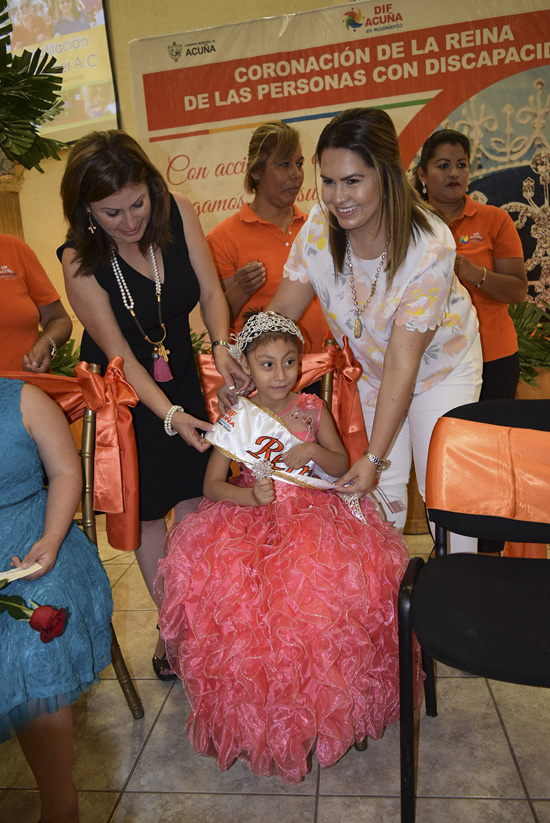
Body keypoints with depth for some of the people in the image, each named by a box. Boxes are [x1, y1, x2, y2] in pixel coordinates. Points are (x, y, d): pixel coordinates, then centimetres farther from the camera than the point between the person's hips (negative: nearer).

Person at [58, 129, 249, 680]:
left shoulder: (178, 213, -14)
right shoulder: (80, 263, -24)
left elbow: (210, 289, -9)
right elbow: (120, 354, -20)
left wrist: (221, 347, -28)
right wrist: (170, 414, -28)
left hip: (181, 375, 3)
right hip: (121, 389, -3)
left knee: (193, 500, 4)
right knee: (146, 511, 7)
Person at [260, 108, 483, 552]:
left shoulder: (431, 246, -33)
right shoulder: (320, 225, -21)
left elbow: (402, 365, -32)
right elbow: (283, 308, -11)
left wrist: (374, 456, -31)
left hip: (440, 364, -3)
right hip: (370, 366, 3)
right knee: (384, 486, 7)